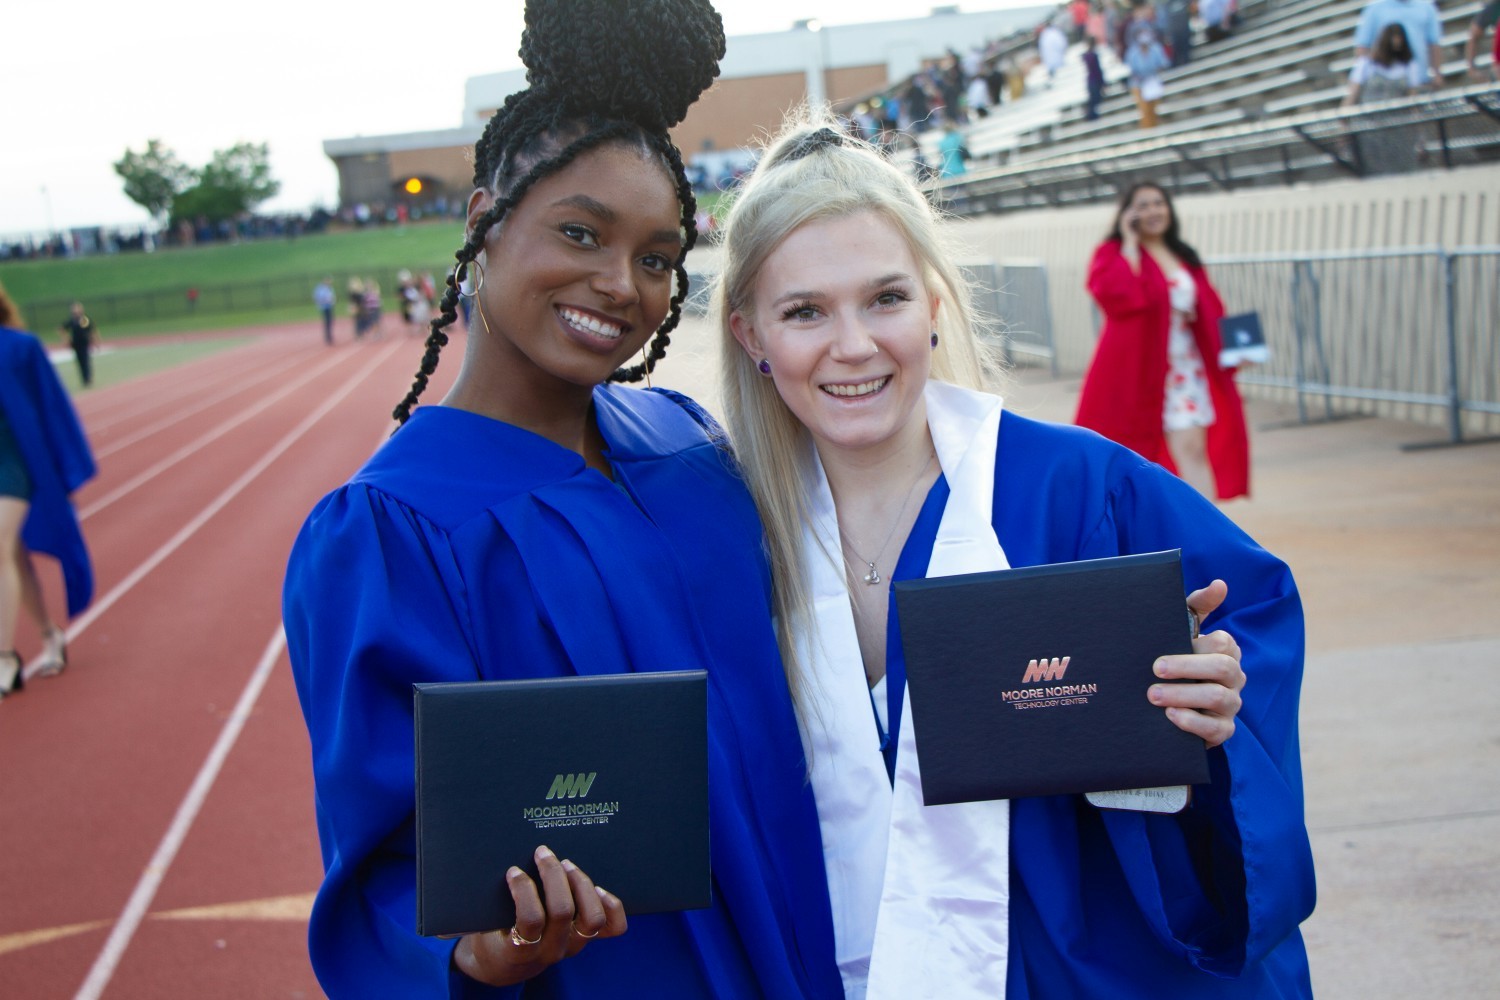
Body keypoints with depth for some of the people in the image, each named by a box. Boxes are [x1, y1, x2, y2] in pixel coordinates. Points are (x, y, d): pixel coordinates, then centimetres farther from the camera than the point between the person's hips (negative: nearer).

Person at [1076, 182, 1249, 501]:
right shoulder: (1113, 253, -2)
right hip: (1134, 367, -4)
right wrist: (1130, 242, -13)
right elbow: (1117, 295, -23)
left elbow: (1210, 312, 15)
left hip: (1186, 366, 4)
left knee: (1193, 449, -7)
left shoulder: (1185, 257, 14)